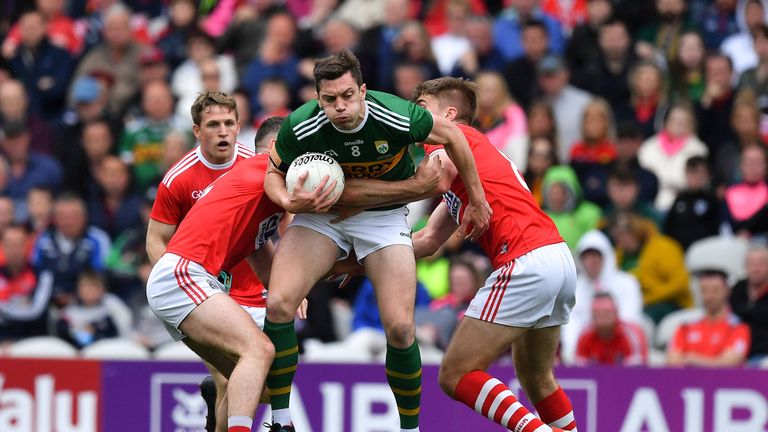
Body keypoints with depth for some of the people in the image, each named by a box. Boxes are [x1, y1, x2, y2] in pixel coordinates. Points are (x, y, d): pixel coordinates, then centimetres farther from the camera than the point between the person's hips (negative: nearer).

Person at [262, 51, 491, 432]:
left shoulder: (397, 118, -28)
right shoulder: (300, 127, -25)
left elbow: (452, 136, -7)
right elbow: (274, 173, -4)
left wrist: (476, 199, 2)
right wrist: (289, 202, -28)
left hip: (385, 216, -1)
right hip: (322, 212, 1)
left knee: (400, 328, -12)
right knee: (278, 303, -20)